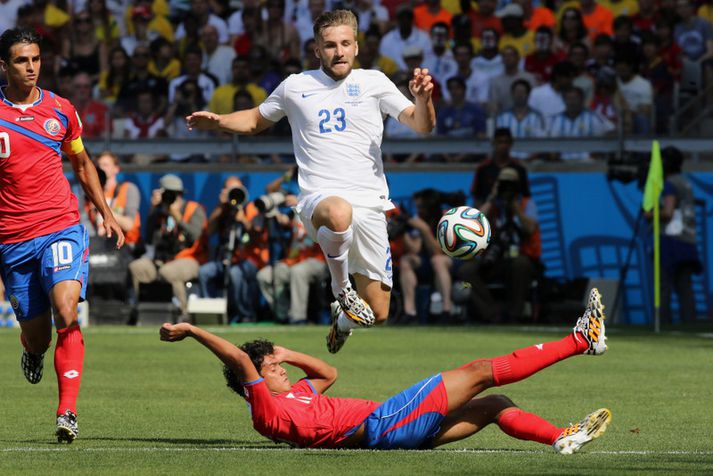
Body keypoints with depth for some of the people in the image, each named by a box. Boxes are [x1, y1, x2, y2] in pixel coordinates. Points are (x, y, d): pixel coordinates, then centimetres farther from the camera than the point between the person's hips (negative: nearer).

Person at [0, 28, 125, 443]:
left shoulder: (61, 110, 7)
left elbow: (82, 164, 23)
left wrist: (107, 214, 20)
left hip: (62, 226, 0)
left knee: (66, 313, -22)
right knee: (37, 333, 5)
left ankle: (67, 413, -23)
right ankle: (33, 352, 45)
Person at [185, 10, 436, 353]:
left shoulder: (373, 83, 9)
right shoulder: (296, 86, 11)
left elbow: (422, 125, 3)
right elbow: (256, 121, 28)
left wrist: (423, 99, -18)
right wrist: (216, 121, 10)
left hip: (370, 205, 2)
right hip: (319, 199, -2)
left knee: (378, 315, 3)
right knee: (339, 213, -44)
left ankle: (342, 320, 42)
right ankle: (340, 287, -15)